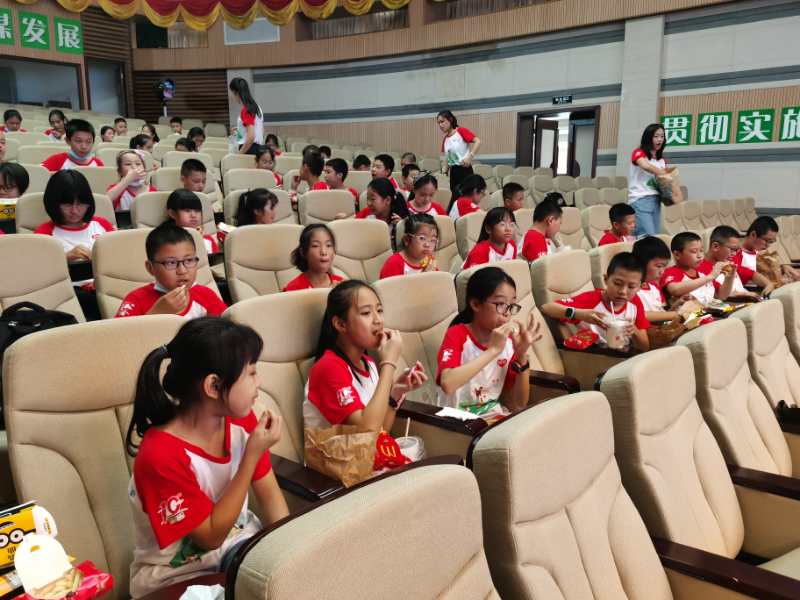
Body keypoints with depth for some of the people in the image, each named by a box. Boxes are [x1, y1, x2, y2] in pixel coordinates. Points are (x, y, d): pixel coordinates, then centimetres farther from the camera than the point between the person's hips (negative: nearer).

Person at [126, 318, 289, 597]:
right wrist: (252, 455, -28)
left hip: (239, 541, 6)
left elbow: (269, 494, -1)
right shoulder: (160, 455, -27)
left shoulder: (242, 419, -7)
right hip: (176, 575, -6)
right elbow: (211, 536, -20)